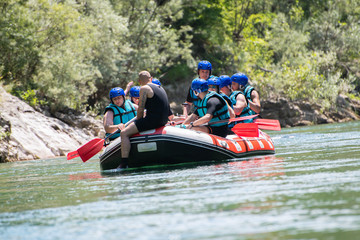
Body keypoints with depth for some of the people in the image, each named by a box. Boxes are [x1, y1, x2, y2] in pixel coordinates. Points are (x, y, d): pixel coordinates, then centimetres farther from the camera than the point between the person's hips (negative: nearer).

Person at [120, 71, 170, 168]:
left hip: (153, 120, -9)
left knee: (124, 133, -10)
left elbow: (141, 109, -9)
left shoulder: (144, 88, -7)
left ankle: (124, 163, -20)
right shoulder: (160, 87, 20)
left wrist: (138, 122, 6)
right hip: (163, 121, 10)